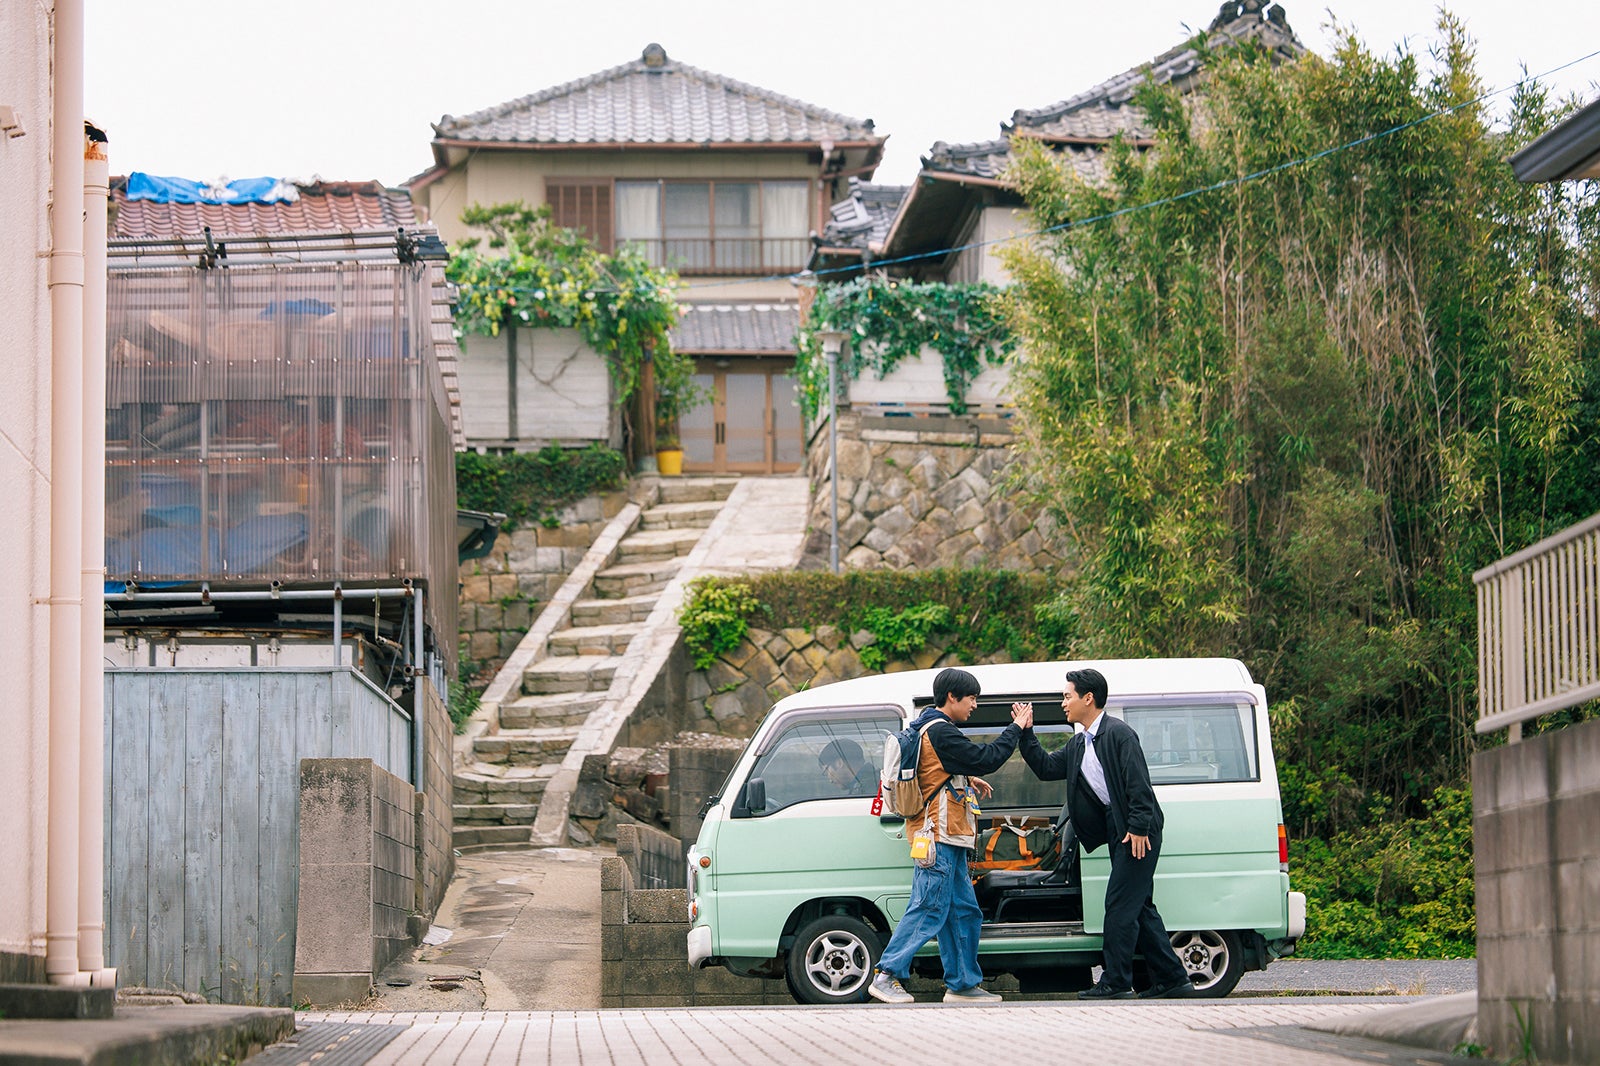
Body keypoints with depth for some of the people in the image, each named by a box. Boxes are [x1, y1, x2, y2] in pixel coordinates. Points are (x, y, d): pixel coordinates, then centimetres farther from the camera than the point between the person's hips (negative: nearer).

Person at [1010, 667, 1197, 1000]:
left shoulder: (1119, 733, -12)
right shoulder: (1079, 745, 16)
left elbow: (1139, 784, -17)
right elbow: (1046, 768, 18)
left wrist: (1138, 829, -21)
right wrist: (1025, 734, 9)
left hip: (1139, 833, -10)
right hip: (1119, 832, 10)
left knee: (1120, 904, -9)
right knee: (1140, 907, 10)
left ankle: (1115, 982, -6)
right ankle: (1172, 979, 14)